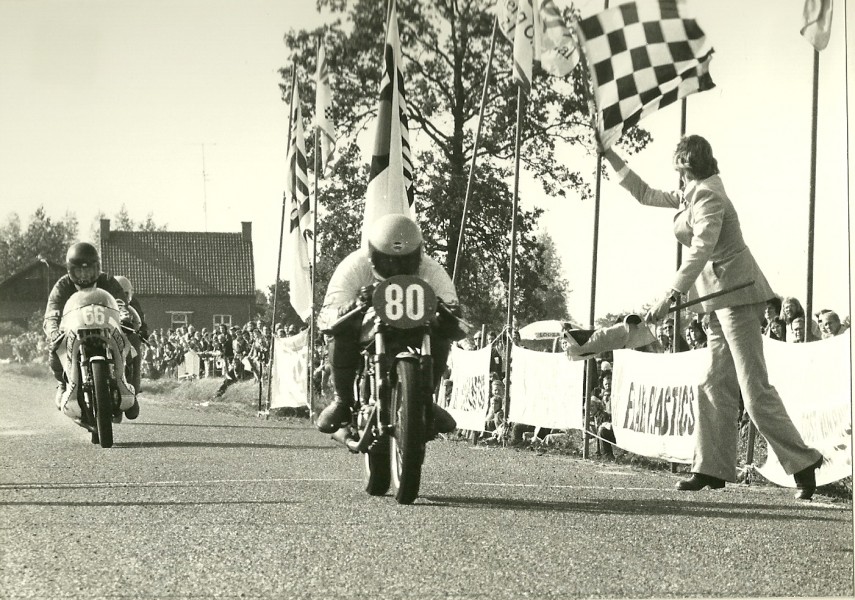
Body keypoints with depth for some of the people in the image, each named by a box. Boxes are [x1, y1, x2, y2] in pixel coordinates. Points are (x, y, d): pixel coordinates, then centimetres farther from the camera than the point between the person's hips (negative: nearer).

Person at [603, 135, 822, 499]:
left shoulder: (707, 196, -14)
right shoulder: (691, 195, 16)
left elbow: (701, 250, -26)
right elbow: (645, 195, 29)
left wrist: (669, 296, -32)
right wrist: (609, 157, 26)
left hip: (736, 295, -10)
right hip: (722, 298, 10)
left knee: (755, 390, -12)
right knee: (715, 386, 7)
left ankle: (802, 462, -11)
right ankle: (712, 469, 9)